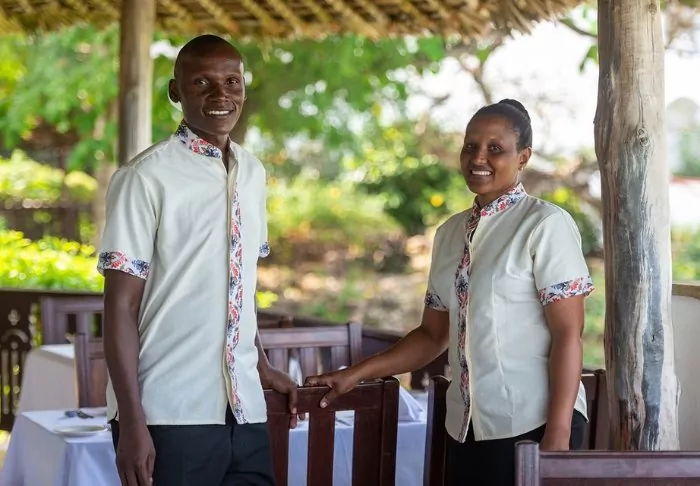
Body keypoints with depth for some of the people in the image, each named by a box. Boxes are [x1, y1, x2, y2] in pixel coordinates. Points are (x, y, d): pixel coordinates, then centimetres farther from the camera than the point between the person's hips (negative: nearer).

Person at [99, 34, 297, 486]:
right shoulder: (146, 177, -9)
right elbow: (121, 304, -10)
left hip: (244, 409, 6)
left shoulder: (253, 174, 10)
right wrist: (132, 420, -14)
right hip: (169, 414, -6)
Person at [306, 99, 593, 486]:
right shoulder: (449, 233, 12)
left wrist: (558, 435, -17)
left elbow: (567, 334, -11)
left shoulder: (546, 225, -7)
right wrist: (354, 375, 11)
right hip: (466, 427, 6)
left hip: (532, 424, -5)